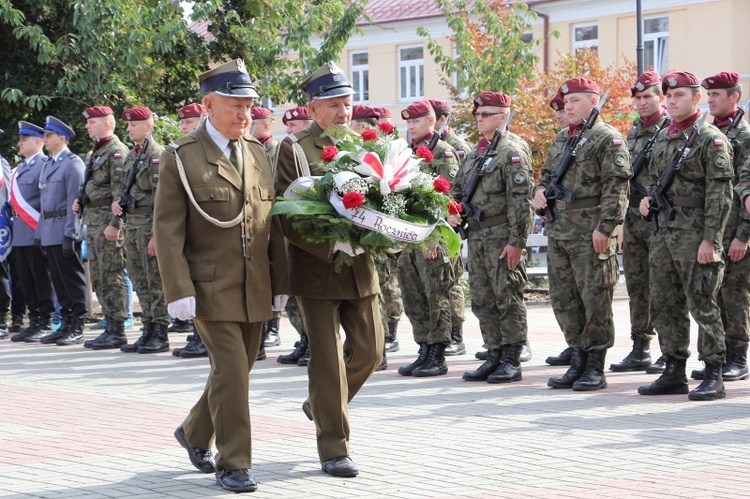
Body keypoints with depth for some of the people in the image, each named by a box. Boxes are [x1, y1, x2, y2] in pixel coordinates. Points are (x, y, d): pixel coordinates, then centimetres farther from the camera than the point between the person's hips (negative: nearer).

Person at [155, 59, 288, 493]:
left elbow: (272, 224, 13)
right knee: (231, 370, -10)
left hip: (255, 290, 6)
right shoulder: (181, 158, -5)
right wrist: (179, 291, -16)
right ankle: (233, 464, 1)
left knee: (238, 368, 12)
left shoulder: (258, 153, 11)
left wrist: (280, 282, 9)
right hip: (211, 289, -6)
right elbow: (167, 230, -9)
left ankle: (195, 433, 35)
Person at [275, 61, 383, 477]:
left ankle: (322, 404, 35)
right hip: (316, 271, -5)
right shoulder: (294, 149, -7)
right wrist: (332, 245, -25)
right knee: (327, 359, -2)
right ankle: (334, 449, 7)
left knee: (369, 350, 10)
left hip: (361, 270, 5)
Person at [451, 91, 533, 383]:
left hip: (503, 236, -9)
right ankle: (495, 357, 18)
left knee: (508, 299, -4)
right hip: (476, 236, 9)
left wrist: (517, 241, -20)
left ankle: (512, 362, 1)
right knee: (482, 300, 10)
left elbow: (520, 199, -16)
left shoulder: (512, 151, -9)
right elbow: (457, 188, 26)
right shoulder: (475, 154, 17)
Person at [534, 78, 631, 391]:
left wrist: (605, 227, -19)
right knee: (563, 300, 9)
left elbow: (616, 187, -12)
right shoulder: (561, 138, 18)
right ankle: (578, 362, 18)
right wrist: (541, 190, 6)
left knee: (595, 300, -3)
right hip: (559, 233, 8)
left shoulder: (608, 139, -6)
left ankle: (596, 368, 3)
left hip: (591, 234, -8)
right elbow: (548, 174, 29)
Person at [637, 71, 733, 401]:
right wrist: (648, 198, 5)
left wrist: (709, 238, -19)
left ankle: (714, 377, 0)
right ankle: (674, 373, 17)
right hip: (664, 232, 8)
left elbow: (720, 193, -13)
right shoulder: (662, 138, 15)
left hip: (695, 234, -8)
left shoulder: (711, 139, -8)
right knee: (664, 305, 9)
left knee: (702, 305, -6)